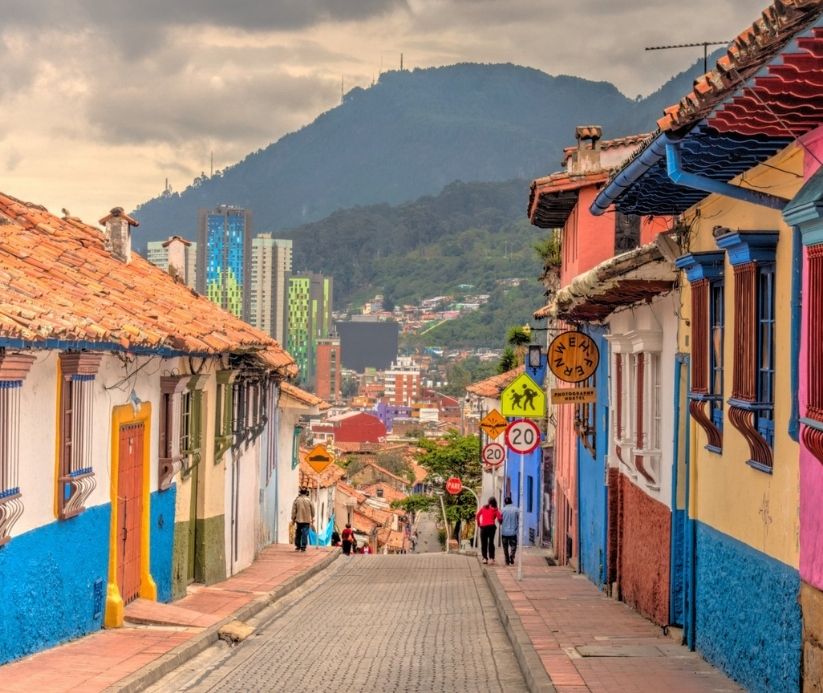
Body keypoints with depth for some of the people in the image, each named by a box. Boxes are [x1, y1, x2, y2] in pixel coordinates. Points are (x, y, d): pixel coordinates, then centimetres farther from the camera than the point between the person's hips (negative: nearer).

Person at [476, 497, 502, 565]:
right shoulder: (495, 510, 7)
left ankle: (485, 558, -4)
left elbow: (477, 516, 6)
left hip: (483, 527, 1)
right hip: (491, 526, -1)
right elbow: (499, 518, -6)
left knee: (484, 543, 6)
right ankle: (491, 558, -1)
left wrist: (478, 524, 15)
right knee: (491, 542, 7)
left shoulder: (483, 508, 14)